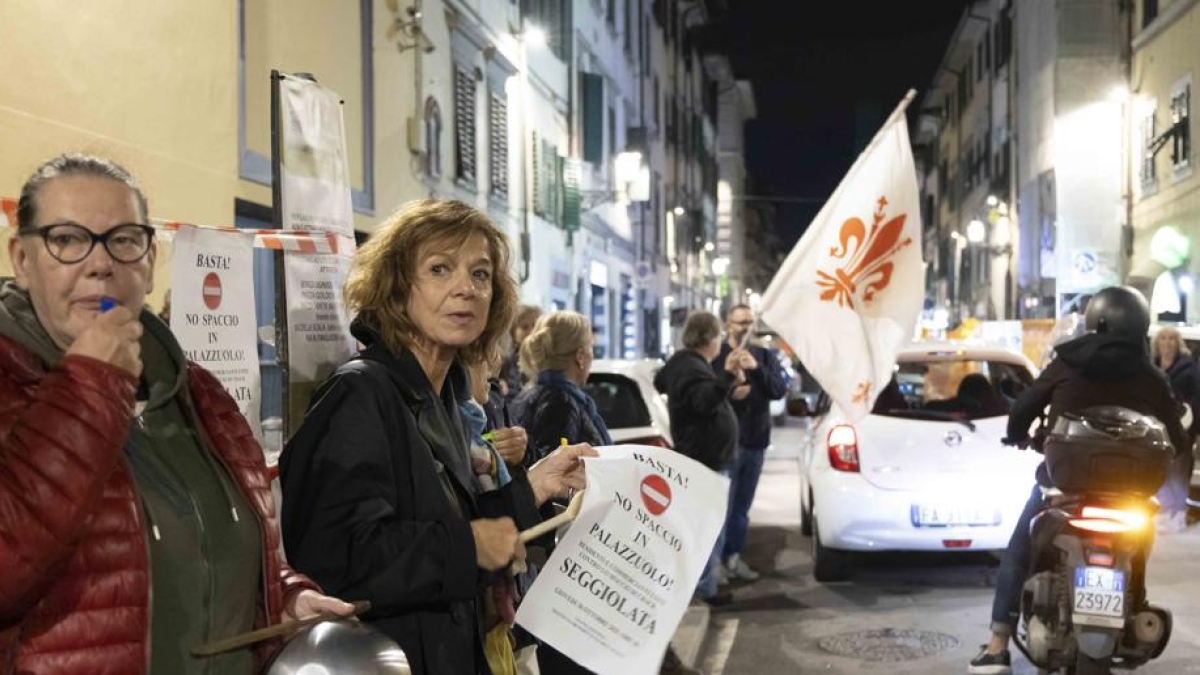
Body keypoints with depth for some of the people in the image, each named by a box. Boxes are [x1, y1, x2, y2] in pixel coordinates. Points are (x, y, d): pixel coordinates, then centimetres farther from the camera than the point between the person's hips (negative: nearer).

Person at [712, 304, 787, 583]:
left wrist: (757, 368, -14)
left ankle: (733, 555, 20)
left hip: (755, 441, 5)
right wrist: (728, 393, -24)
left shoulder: (764, 356, 12)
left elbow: (780, 390, 0)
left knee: (742, 506, 11)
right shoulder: (715, 355, -4)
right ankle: (716, 557, 3)